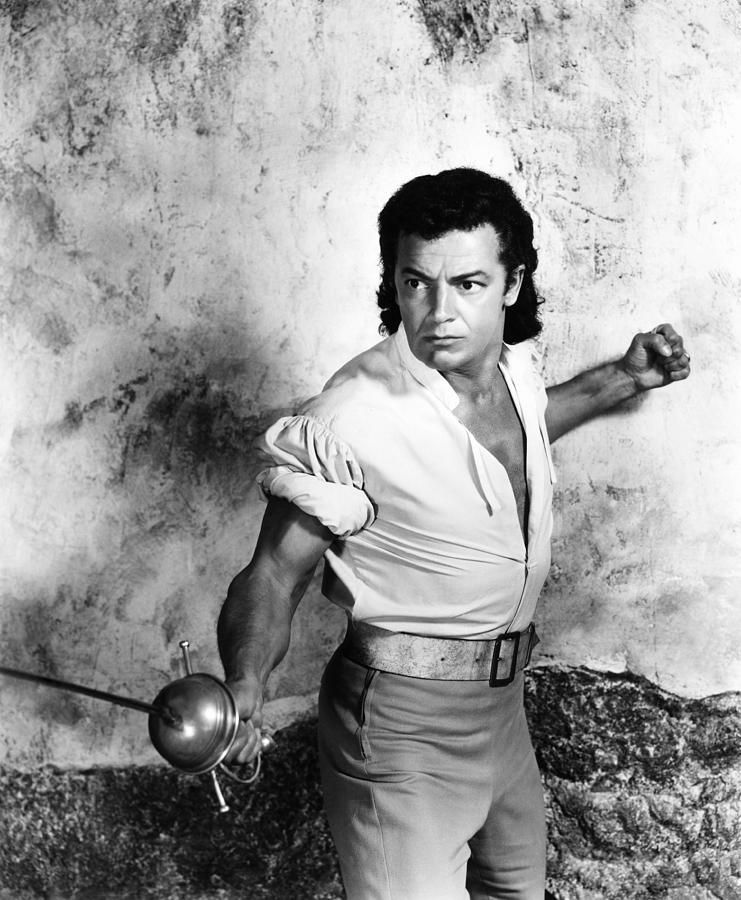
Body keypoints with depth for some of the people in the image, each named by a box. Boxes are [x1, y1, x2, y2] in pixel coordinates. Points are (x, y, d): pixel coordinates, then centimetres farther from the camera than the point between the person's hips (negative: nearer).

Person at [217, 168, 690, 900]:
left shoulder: (511, 365, -4)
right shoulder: (352, 419, -27)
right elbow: (276, 573, -19)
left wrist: (621, 379, 15)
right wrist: (243, 694, -34)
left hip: (502, 702, 8)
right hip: (405, 726, -8)